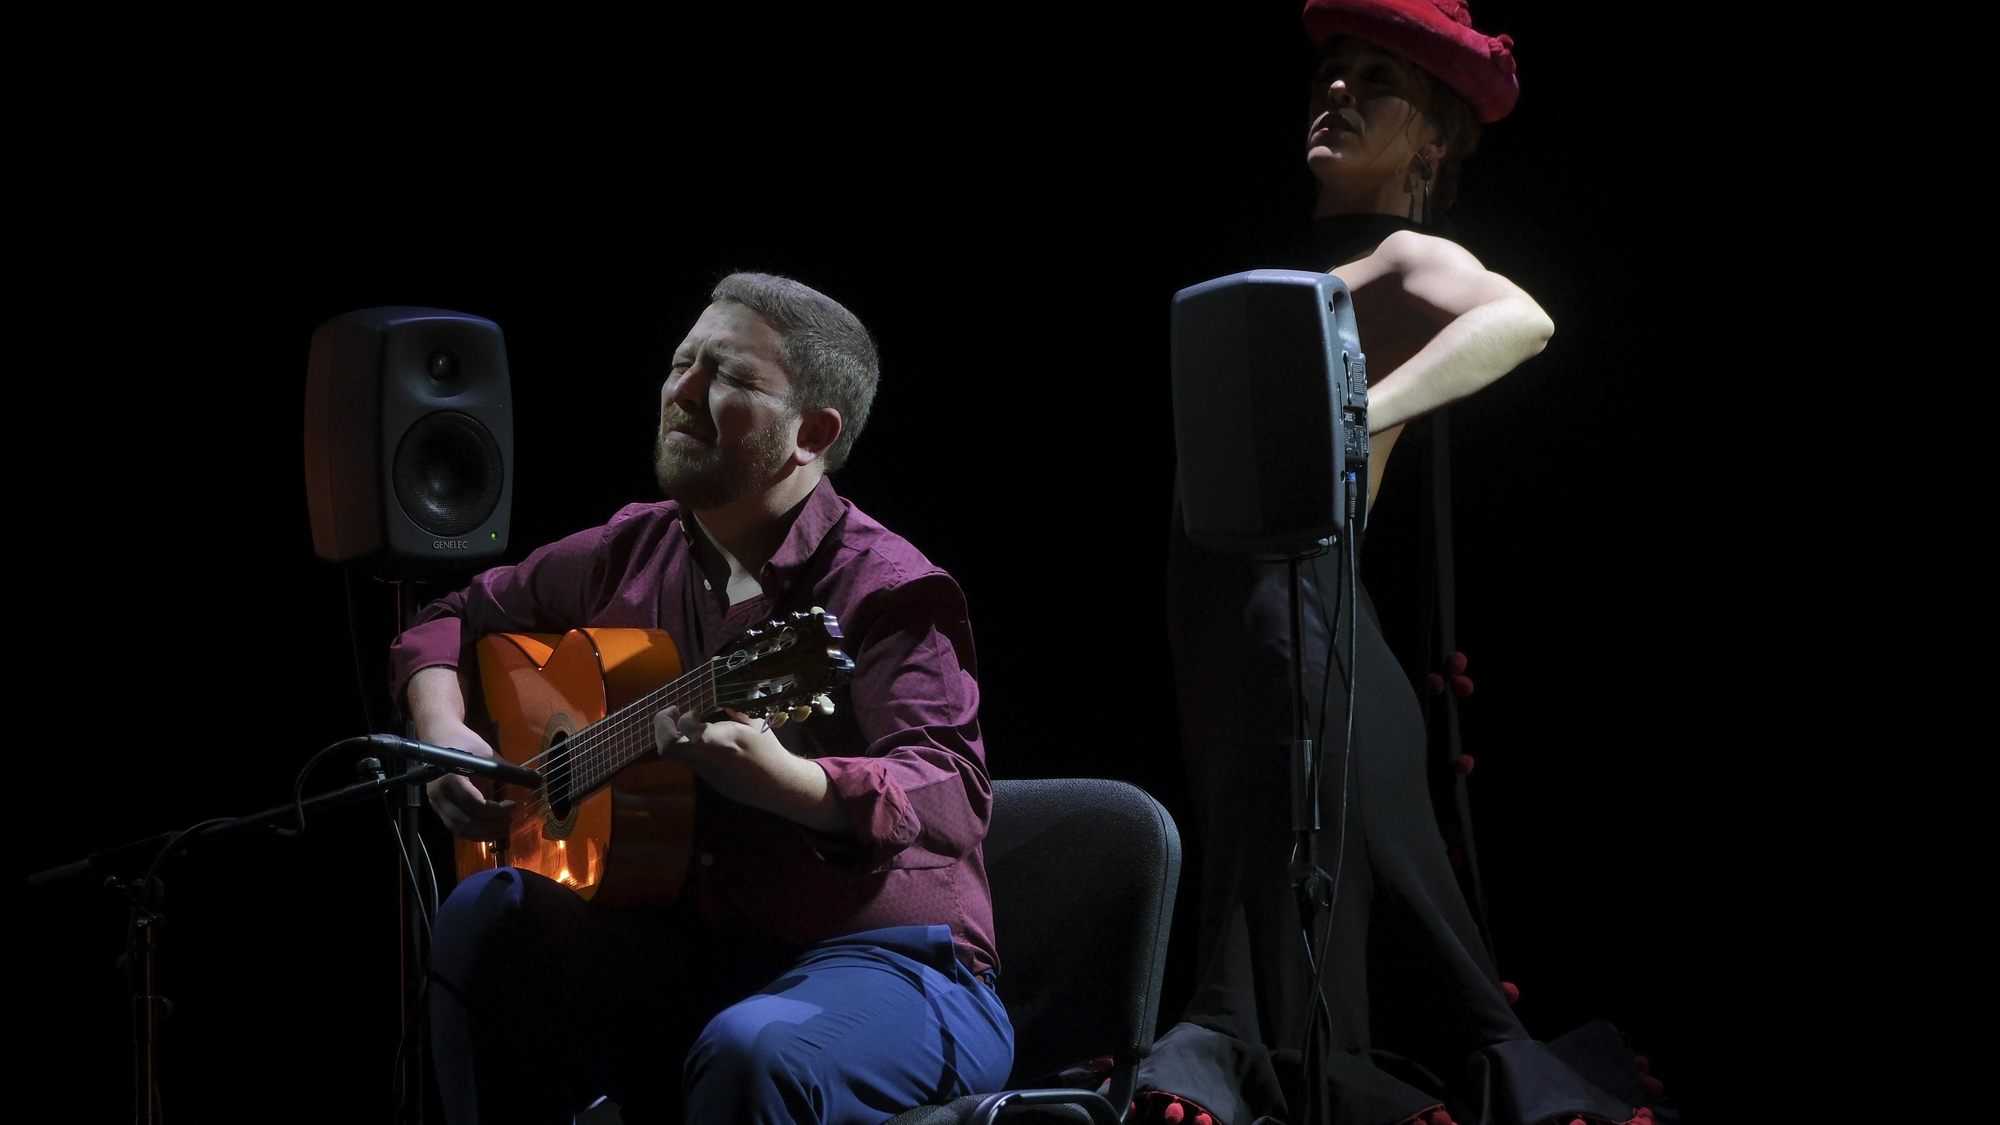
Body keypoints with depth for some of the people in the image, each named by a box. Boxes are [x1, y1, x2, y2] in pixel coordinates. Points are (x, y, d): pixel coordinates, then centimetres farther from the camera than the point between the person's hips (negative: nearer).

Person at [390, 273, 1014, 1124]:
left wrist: (785, 781, -46)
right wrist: (443, 733, 3)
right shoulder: (632, 553, 9)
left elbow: (956, 800, -27)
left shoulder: (886, 592, -13)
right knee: (484, 918, -17)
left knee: (754, 1050, -37)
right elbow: (456, 619, 25)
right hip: (688, 951, 6)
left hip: (882, 961, -6)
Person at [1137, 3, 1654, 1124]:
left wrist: (1358, 417, -36)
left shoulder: (1403, 258, -2)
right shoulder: (1307, 260, 22)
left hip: (1298, 600, -9)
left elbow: (1519, 321, -26)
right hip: (1224, 606, 9)